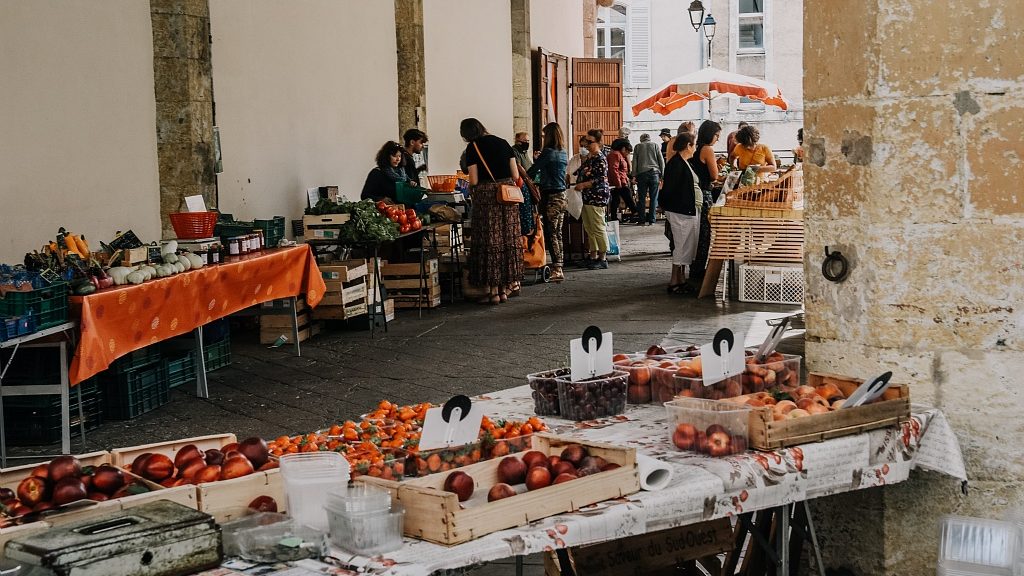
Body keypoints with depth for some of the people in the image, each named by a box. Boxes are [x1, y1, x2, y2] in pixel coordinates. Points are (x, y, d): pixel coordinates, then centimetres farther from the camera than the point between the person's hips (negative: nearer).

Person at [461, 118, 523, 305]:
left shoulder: (472, 148, -4)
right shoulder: (503, 143, 11)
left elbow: (473, 181, -7)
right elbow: (515, 175, 8)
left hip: (486, 196, -5)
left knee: (489, 242, 1)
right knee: (508, 239, 8)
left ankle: (493, 291, 2)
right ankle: (504, 288, 13)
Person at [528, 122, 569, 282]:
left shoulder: (548, 152, -12)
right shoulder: (563, 154, 11)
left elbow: (532, 172, -10)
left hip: (550, 197, -8)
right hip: (562, 195, 8)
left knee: (550, 234, -5)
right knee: (558, 233, 11)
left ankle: (557, 270, -8)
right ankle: (559, 267, 14)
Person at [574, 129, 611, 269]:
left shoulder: (600, 159, -13)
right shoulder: (588, 157, 15)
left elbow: (601, 179, -18)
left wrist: (583, 185, -17)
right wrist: (579, 184, 11)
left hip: (597, 197, -10)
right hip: (587, 197, 10)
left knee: (598, 229, -5)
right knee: (589, 228, 13)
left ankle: (602, 259, 2)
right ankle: (593, 257, 21)